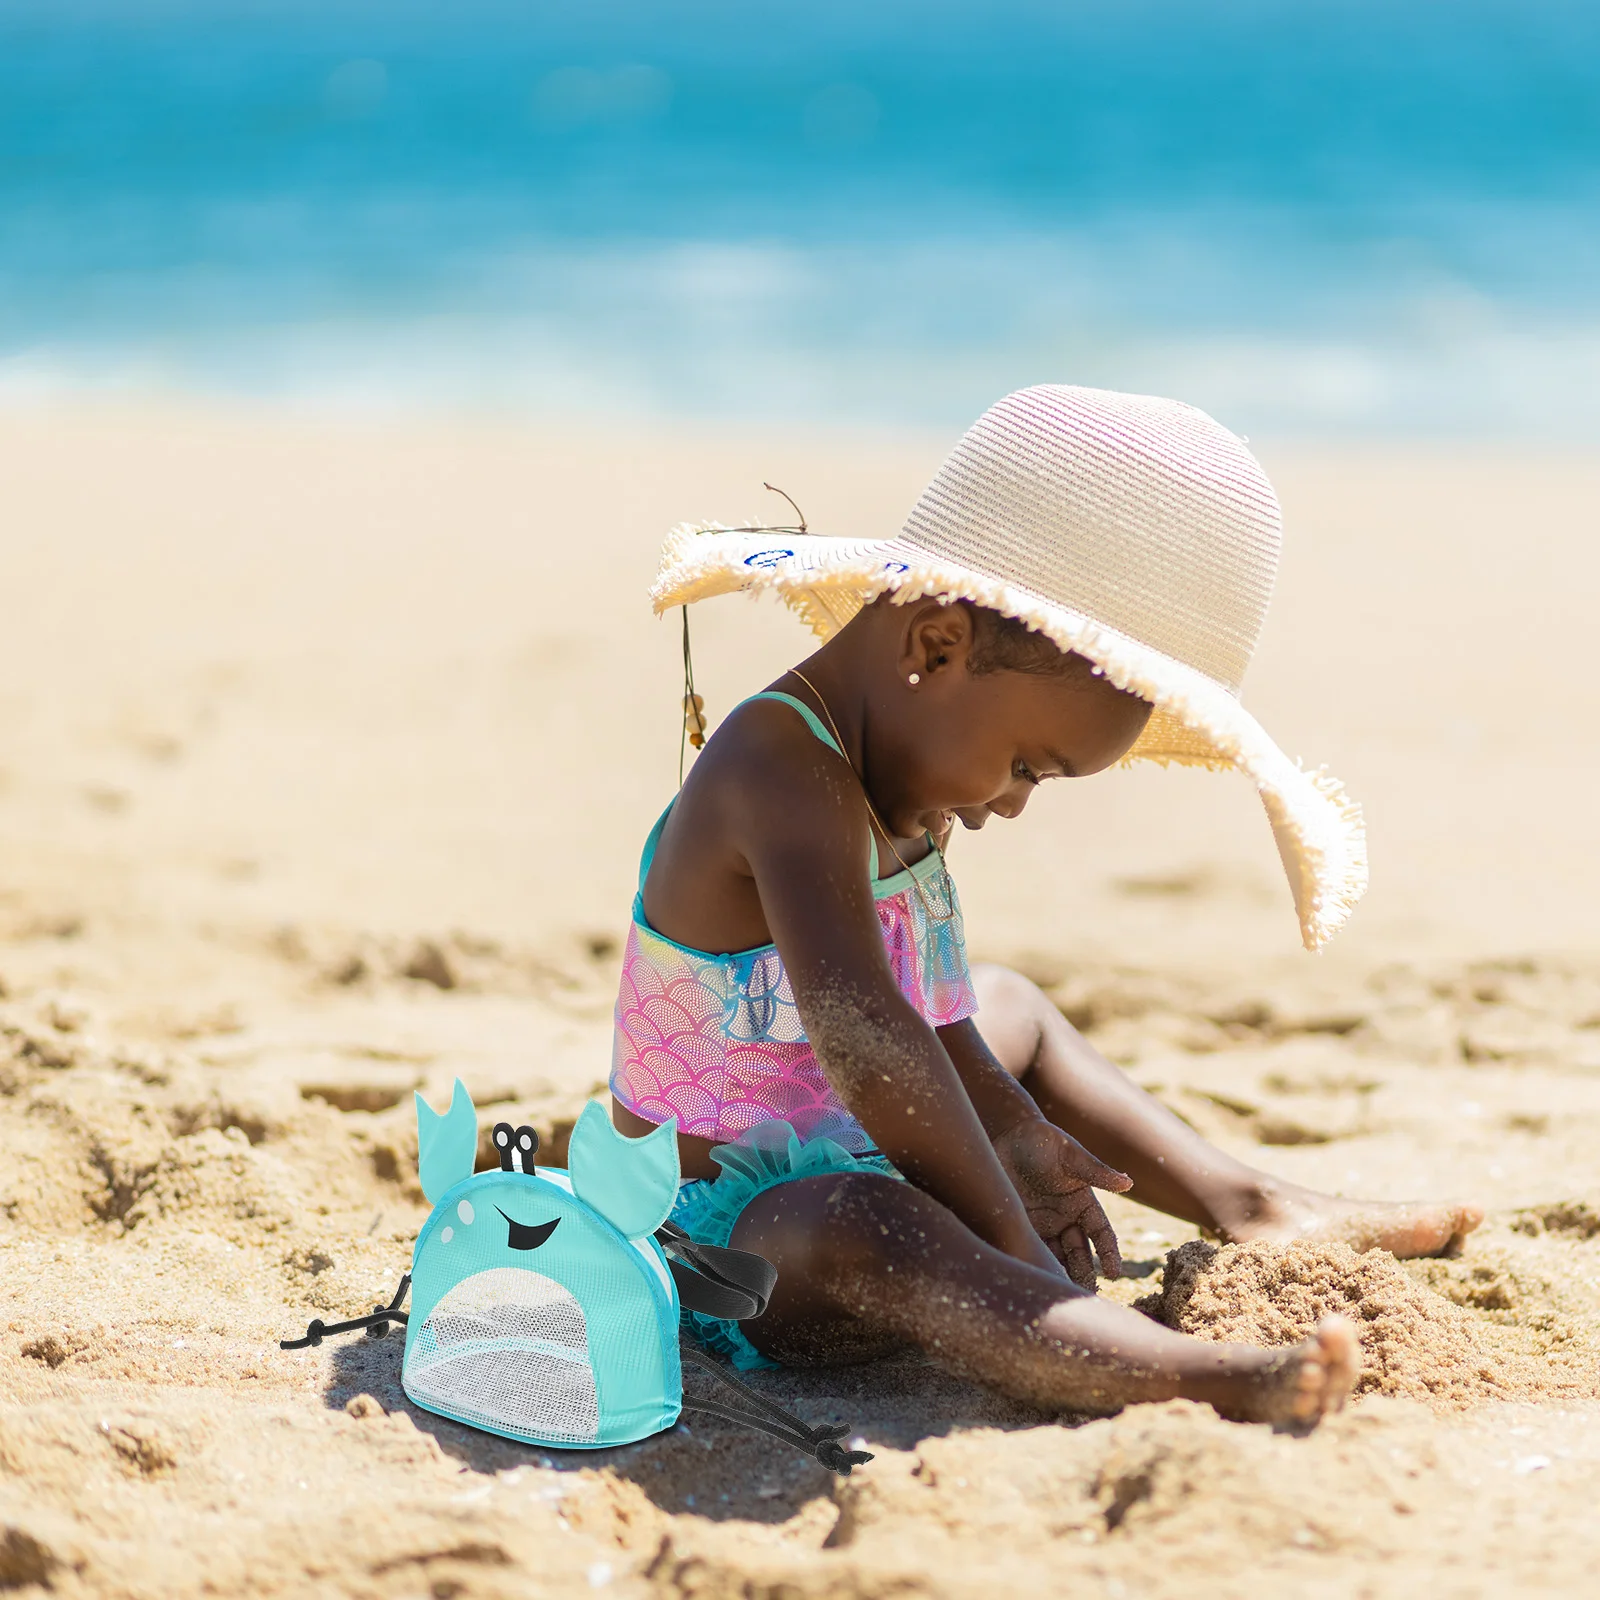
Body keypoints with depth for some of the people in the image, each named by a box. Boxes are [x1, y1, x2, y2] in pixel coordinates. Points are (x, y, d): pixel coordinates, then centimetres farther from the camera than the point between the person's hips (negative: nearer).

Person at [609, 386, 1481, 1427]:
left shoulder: (894, 780, 5)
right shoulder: (786, 770, -28)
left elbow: (928, 1005, 18)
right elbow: (860, 1029, -39)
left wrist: (1011, 1131, 6)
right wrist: (1009, 1238, -34)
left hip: (854, 1166, 11)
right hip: (737, 1231, -11)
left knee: (1009, 1008, 26)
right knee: (856, 1231, -41)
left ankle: (1251, 1209, 32)